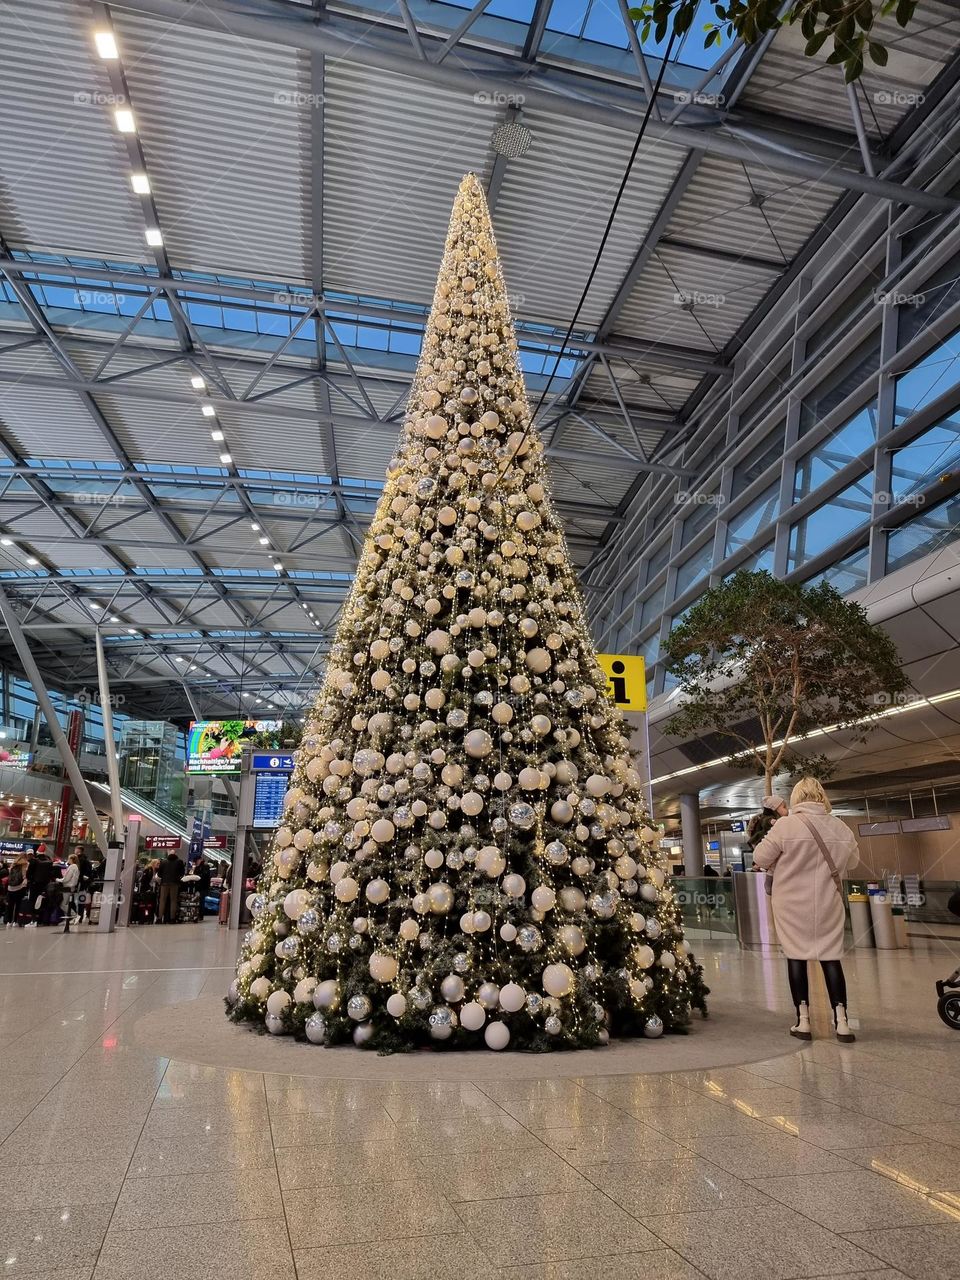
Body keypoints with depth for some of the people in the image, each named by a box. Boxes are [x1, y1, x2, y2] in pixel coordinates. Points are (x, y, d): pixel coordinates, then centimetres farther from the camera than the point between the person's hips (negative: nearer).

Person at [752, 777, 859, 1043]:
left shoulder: (785, 825, -15)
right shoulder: (842, 828, -2)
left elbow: (760, 858, -8)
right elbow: (851, 861, 16)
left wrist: (781, 862, 13)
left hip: (792, 903, -3)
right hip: (827, 904, 3)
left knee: (796, 956, 7)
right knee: (830, 957, 11)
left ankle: (803, 1020, 11)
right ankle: (841, 1021, 9)